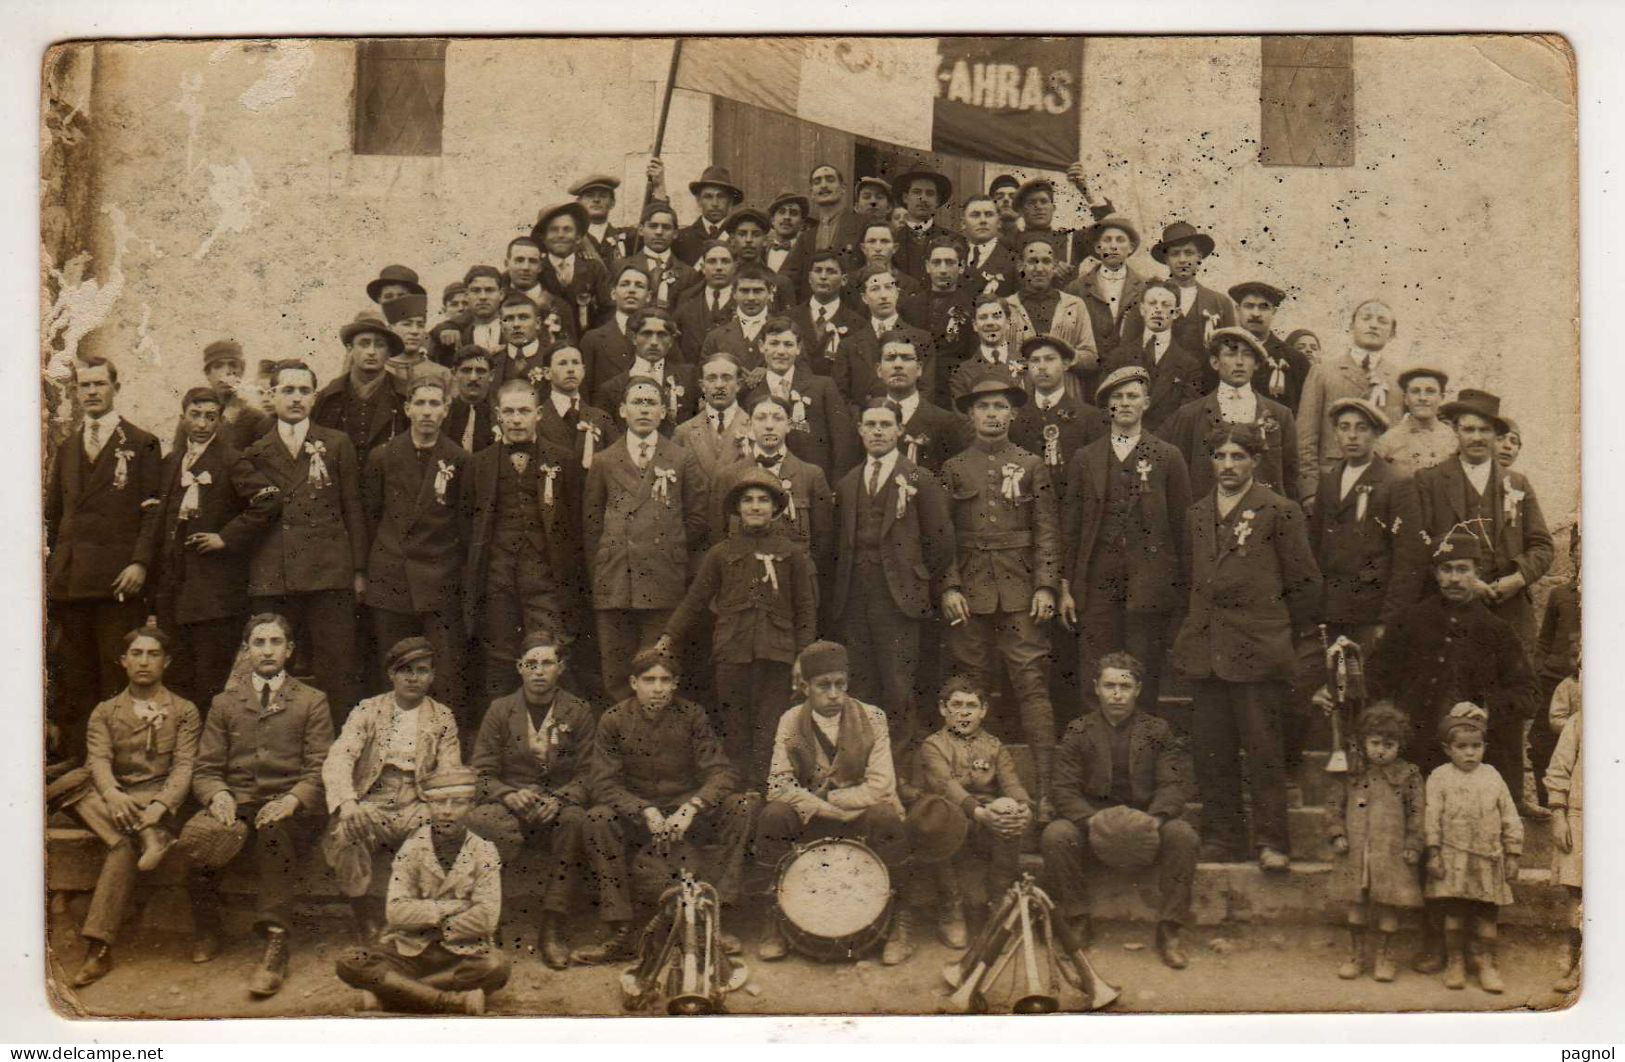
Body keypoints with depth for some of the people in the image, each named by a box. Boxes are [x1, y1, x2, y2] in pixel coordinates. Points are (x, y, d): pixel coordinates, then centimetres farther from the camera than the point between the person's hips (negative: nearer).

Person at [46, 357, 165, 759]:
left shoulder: (141, 444, 5)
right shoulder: (67, 448, 20)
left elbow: (153, 510, -2)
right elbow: (53, 514, 21)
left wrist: (140, 563, -13)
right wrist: (50, 567, 11)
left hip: (119, 577, -5)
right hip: (69, 580, 5)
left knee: (119, 677, -5)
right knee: (74, 679, 5)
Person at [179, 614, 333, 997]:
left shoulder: (312, 702, 13)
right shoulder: (224, 703, 20)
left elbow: (319, 772, 4)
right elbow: (205, 770, 12)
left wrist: (292, 800, -18)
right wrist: (217, 795, -12)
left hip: (290, 810, -2)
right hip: (236, 804, 2)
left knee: (273, 831, -38)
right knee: (197, 835, -32)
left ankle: (275, 946, -38)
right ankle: (207, 930, -9)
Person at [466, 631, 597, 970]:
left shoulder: (580, 713, 7)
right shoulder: (499, 710, 8)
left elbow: (586, 775, 2)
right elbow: (482, 773, 5)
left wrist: (559, 800, -18)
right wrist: (509, 795, -17)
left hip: (558, 806, 0)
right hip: (508, 805, 0)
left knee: (575, 821, -36)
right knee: (480, 820, -35)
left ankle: (552, 929, -30)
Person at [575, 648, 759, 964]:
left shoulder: (691, 715, -5)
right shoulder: (614, 721, -7)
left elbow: (722, 772, -10)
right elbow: (602, 783, -12)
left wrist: (691, 808, -27)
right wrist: (646, 811, -27)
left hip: (686, 808, 1)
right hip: (636, 813, -1)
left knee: (746, 805, -23)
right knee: (597, 819, -33)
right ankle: (623, 933, -27)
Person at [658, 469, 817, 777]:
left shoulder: (792, 554, 8)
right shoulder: (721, 553, 11)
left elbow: (806, 608, 9)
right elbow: (695, 600, 14)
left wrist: (805, 657, 2)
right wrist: (669, 636, 5)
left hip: (775, 654, -1)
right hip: (732, 652, 1)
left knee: (769, 730, -5)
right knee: (734, 729, 4)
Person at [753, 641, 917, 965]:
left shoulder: (871, 718, -6)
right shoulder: (791, 722, -3)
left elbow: (880, 787, -14)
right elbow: (778, 786, -12)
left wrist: (825, 798, -17)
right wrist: (833, 809, -22)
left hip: (860, 817, -1)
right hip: (808, 819, 1)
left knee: (885, 816, -33)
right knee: (773, 815, -28)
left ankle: (900, 923, -16)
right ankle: (773, 922, -13)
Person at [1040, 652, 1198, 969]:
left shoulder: (1159, 731, 7)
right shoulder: (1077, 732, 5)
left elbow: (1174, 785, -4)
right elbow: (1064, 789, -5)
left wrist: (1153, 818, -25)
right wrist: (1092, 820, -25)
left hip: (1145, 824, 0)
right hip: (1092, 821, 0)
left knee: (1181, 835, -30)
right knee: (1055, 836, -30)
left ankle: (1169, 931, -18)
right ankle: (1078, 924, -11)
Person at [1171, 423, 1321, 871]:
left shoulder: (1279, 513, -1)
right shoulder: (1197, 515, 15)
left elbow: (1305, 585, 1)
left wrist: (1278, 632, 6)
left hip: (1258, 650, -5)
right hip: (1206, 650, 5)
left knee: (1263, 750, -3)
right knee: (1211, 751, 6)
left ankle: (1270, 841, 4)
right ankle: (1221, 838, 15)